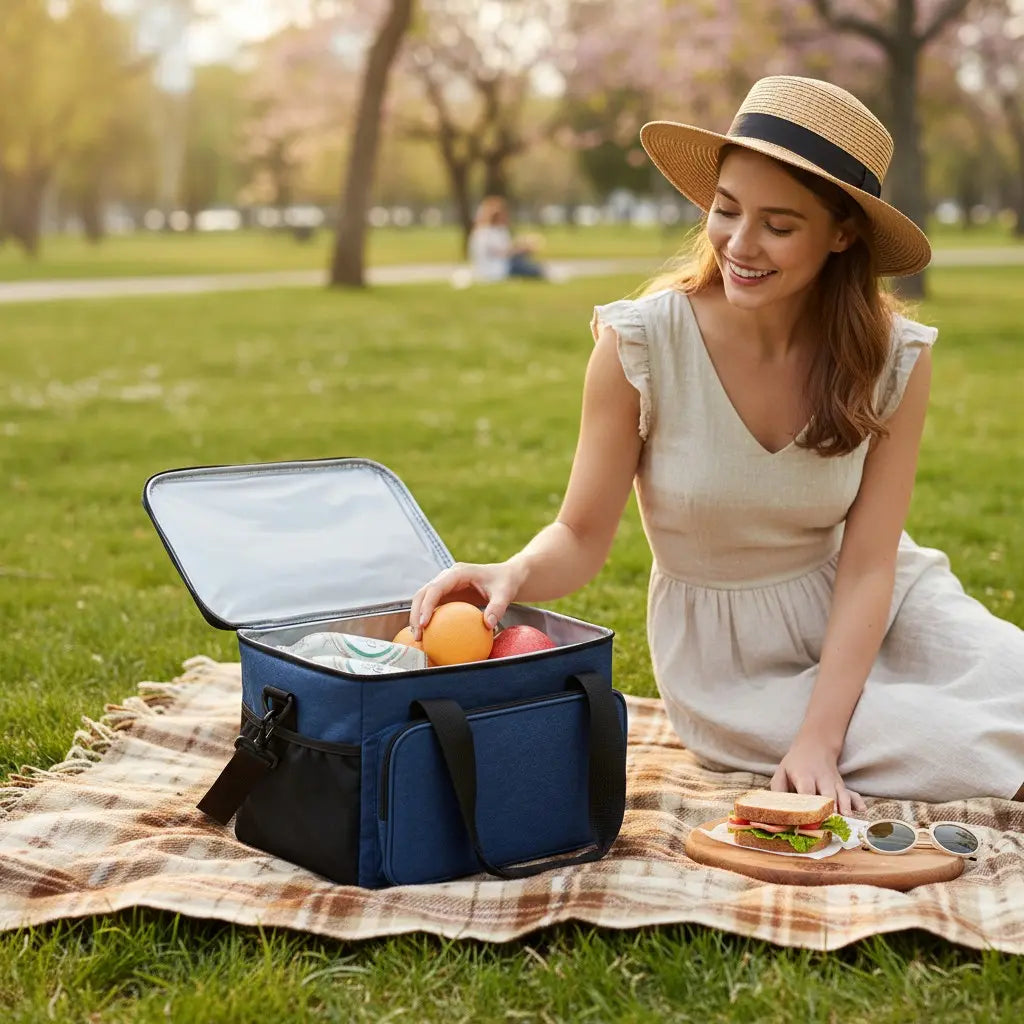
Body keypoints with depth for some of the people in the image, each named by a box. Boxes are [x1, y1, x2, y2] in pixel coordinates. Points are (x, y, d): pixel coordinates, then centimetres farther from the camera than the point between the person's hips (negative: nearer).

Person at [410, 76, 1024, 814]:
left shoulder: (893, 358, -13)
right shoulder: (642, 343, -18)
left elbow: (867, 567, -12)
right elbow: (582, 537, -14)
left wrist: (817, 741, -21)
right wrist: (516, 574, -37)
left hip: (867, 616, 3)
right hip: (729, 656, -3)